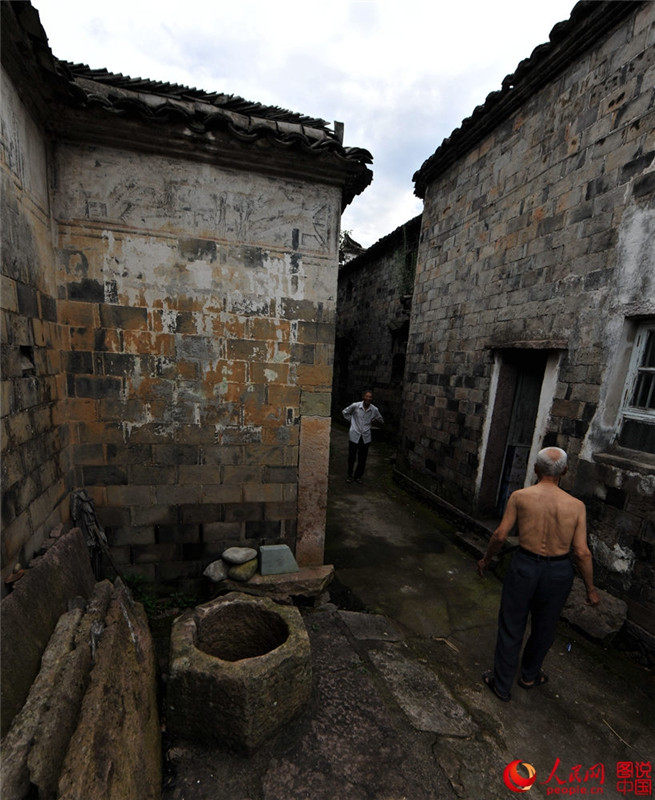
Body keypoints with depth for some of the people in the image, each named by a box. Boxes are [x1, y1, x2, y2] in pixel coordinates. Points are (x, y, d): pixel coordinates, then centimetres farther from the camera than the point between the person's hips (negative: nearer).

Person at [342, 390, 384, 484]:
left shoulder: (374, 410, -6)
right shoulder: (355, 406, -11)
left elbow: (381, 420, 12)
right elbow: (345, 412, 8)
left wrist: (375, 420, -5)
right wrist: (351, 420, 2)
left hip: (366, 437, 2)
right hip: (354, 436, -2)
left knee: (362, 459, 9)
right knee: (352, 457, 7)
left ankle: (358, 476, 28)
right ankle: (350, 475, 27)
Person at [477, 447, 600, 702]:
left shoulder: (519, 496, -13)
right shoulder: (576, 506, -8)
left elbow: (500, 536, -10)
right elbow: (582, 552, -8)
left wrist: (485, 560, 7)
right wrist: (591, 589, 7)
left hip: (525, 566, -2)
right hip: (559, 572, 2)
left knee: (511, 627, 15)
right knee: (544, 628, 25)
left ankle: (502, 684, 30)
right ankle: (529, 675, 47)